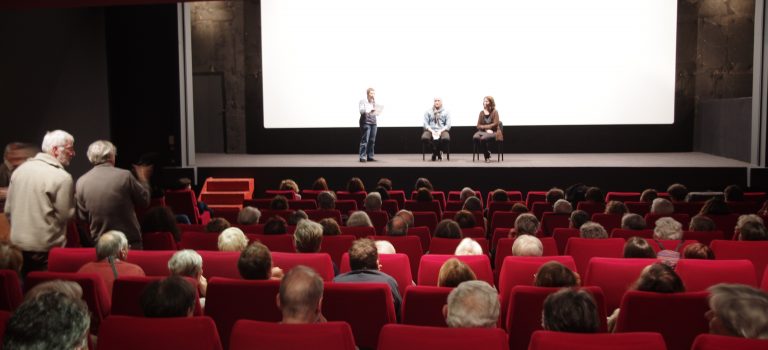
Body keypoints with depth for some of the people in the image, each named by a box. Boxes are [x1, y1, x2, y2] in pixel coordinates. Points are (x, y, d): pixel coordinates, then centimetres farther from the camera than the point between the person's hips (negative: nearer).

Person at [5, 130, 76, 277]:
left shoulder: (20, 169, 6)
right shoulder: (62, 178, -15)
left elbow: (8, 210, 11)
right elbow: (65, 215, -13)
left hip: (18, 244, 7)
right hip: (45, 249, -7)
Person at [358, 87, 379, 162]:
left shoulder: (374, 102, 19)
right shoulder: (363, 101, 1)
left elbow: (377, 113, 19)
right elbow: (362, 111, -13)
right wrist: (370, 110, -28)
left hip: (373, 123, 6)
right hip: (365, 122, -6)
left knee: (372, 141, 2)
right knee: (364, 140, -10)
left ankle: (370, 156, 7)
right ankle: (362, 157, -10)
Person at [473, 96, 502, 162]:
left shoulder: (495, 112, 0)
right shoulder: (482, 113, 10)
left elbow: (495, 124, -9)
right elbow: (478, 126, 6)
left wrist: (484, 126, -10)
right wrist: (486, 129, -11)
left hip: (493, 132, -4)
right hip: (483, 131, 4)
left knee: (483, 138, -36)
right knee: (475, 137, -31)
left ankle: (487, 155, -11)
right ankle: (487, 153, -10)